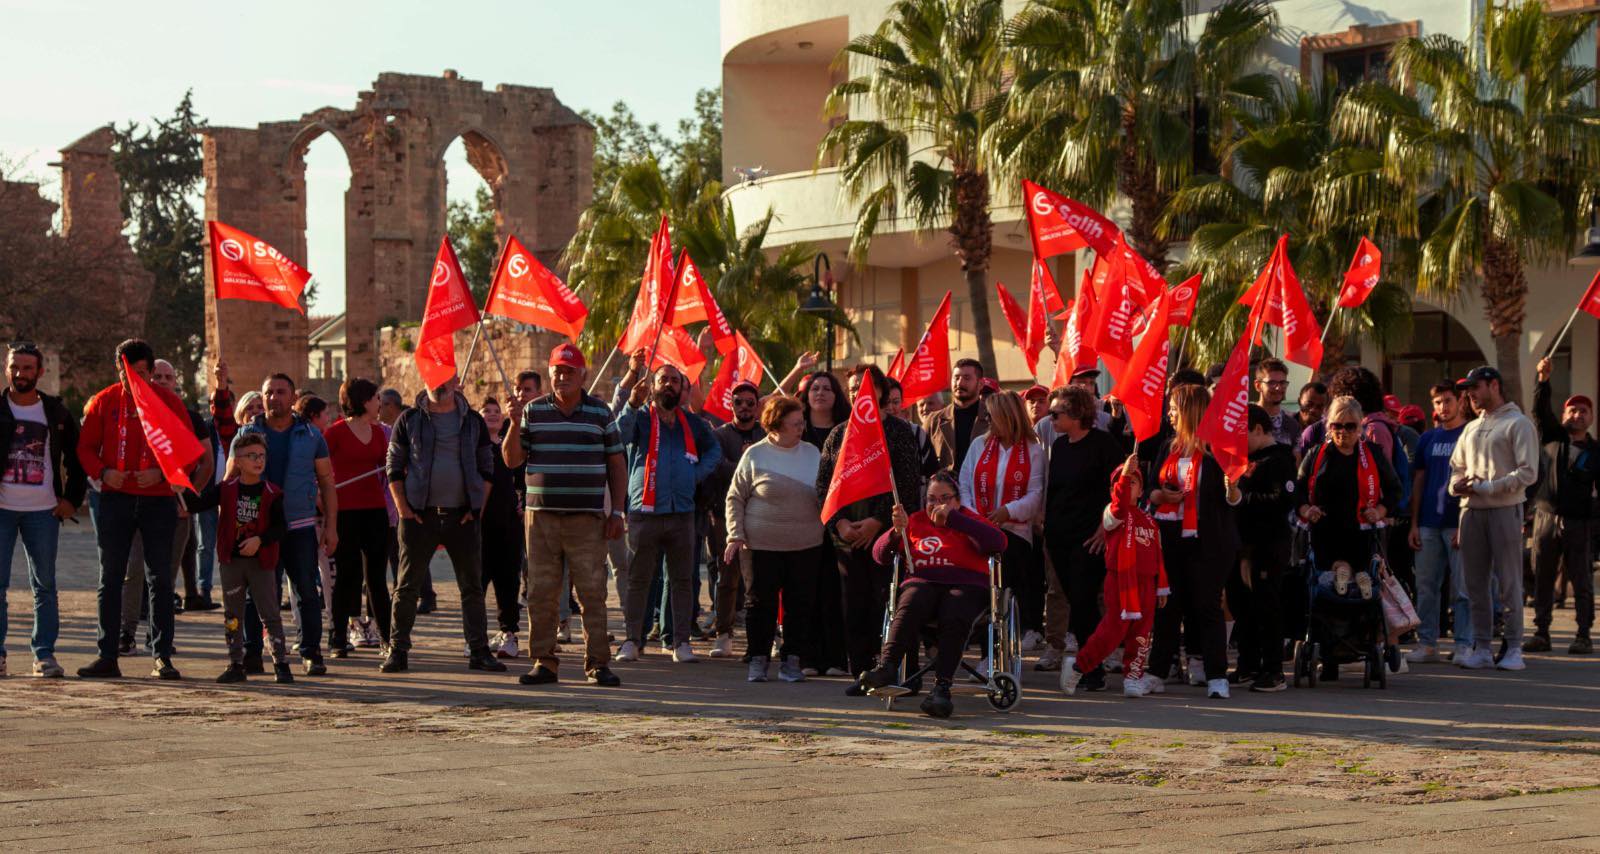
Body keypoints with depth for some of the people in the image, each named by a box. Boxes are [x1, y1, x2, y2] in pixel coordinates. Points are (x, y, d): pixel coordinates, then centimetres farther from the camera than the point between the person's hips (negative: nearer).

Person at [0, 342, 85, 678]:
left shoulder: (57, 412, 7)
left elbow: (77, 457, 13)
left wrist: (72, 499, 4)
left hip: (43, 511, 1)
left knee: (45, 585, 3)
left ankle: (44, 654, 8)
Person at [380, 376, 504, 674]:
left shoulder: (473, 421, 7)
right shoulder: (409, 419, 3)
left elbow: (486, 468, 11)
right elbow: (393, 467, 4)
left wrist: (478, 507, 1)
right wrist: (403, 507, -5)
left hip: (462, 515, 2)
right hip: (419, 515, -2)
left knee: (472, 587, 5)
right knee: (407, 586, 0)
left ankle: (479, 650, 11)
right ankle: (397, 651, 6)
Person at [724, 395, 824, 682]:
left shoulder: (813, 453, 7)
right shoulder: (755, 455, -3)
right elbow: (735, 498, 1)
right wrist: (735, 537, -5)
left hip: (807, 545, 3)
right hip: (762, 545, -3)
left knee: (800, 604, 3)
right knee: (761, 603, 1)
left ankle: (792, 660, 11)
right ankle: (758, 660, 11)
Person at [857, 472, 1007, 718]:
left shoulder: (970, 521, 20)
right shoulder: (916, 521, 27)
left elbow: (998, 543, -3)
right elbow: (880, 555, 20)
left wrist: (952, 518, -7)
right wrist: (897, 532, -2)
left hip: (965, 586, -1)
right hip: (922, 583, 1)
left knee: (955, 617, -37)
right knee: (909, 608, -35)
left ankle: (942, 686, -48)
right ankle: (886, 668, -54)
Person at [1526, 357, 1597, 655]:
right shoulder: (1552, 437, 9)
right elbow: (1541, 410, -4)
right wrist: (1543, 381, -19)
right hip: (1546, 517, 1)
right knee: (1542, 580, 3)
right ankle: (1541, 633, 9)